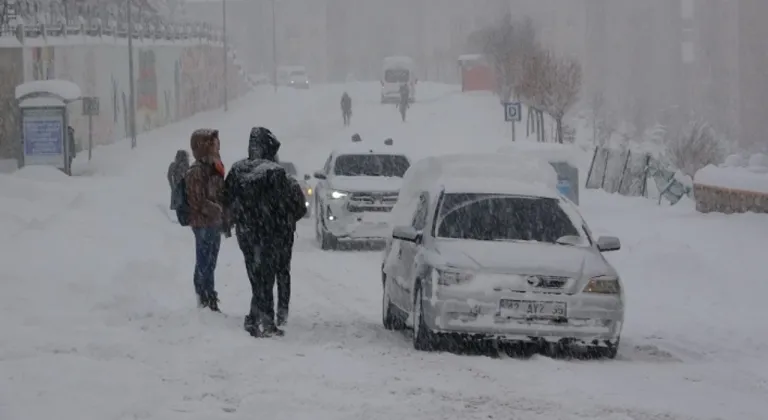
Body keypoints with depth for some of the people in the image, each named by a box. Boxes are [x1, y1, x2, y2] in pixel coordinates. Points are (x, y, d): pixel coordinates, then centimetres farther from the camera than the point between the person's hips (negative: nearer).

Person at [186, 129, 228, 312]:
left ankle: (209, 303, 20)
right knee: (204, 264, -4)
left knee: (209, 264, 14)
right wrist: (218, 211, -17)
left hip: (215, 223, 9)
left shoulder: (214, 168, 12)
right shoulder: (196, 172, -15)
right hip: (203, 223, -9)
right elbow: (197, 201, -20)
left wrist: (224, 221, 13)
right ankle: (206, 302, 0)